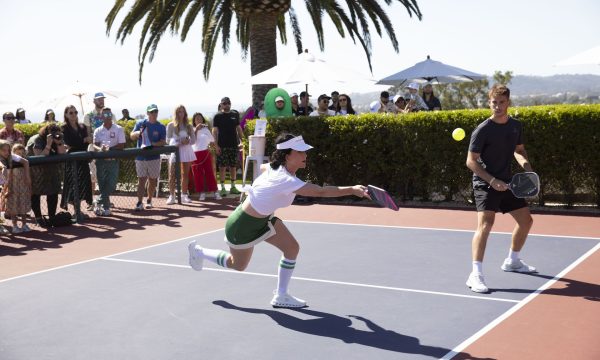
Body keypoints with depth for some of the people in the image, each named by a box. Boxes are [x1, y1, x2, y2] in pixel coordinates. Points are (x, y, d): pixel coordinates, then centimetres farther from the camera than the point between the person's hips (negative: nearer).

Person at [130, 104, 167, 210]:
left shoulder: (161, 127, 3)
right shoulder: (140, 123, 3)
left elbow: (163, 142, -3)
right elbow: (132, 136, 1)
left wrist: (153, 144, -21)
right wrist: (139, 132, -20)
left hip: (154, 157, 1)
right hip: (141, 157, -1)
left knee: (152, 180, 8)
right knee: (141, 179, -5)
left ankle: (149, 200, 23)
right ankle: (139, 202, -8)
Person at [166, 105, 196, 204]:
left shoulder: (188, 126, 10)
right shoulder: (171, 125, 1)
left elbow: (194, 139, 6)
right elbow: (168, 140, -5)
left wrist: (188, 141, -16)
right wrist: (179, 142, -19)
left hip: (186, 150, 3)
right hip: (175, 150, -3)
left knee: (185, 174, 8)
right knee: (172, 174, -7)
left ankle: (184, 195, 15)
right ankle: (171, 196, -3)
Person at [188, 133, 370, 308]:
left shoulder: (276, 166, -12)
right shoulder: (286, 180, -40)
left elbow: (261, 167, 12)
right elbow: (321, 191, -50)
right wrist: (352, 189, -53)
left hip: (264, 218, 8)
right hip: (243, 225, -8)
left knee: (292, 248, -4)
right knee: (238, 265, 18)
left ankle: (281, 296, 9)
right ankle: (199, 251, 41)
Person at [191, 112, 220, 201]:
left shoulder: (206, 129, 13)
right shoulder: (192, 130, 7)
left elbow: (212, 141, 20)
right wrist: (196, 130, -14)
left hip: (206, 153, 1)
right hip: (195, 154, 0)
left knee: (209, 172, -3)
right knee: (198, 174, -1)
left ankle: (216, 192, -3)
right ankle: (202, 193, 5)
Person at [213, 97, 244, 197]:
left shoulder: (235, 115, 10)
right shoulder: (218, 117, 1)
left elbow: (238, 128, 16)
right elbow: (214, 131, -2)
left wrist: (242, 140, 6)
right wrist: (216, 145, -10)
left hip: (234, 145, 3)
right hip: (222, 146, -3)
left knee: (233, 166, 7)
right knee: (222, 167, -3)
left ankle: (233, 187, 16)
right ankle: (223, 188, 2)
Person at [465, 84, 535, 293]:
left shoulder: (516, 126, 4)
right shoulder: (482, 130, -15)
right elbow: (471, 161, -14)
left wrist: (525, 164, -1)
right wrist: (492, 180, -23)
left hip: (506, 182, 7)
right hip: (485, 183, -7)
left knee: (526, 220, 16)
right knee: (486, 223, -24)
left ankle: (512, 261, 38)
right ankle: (476, 275, -25)